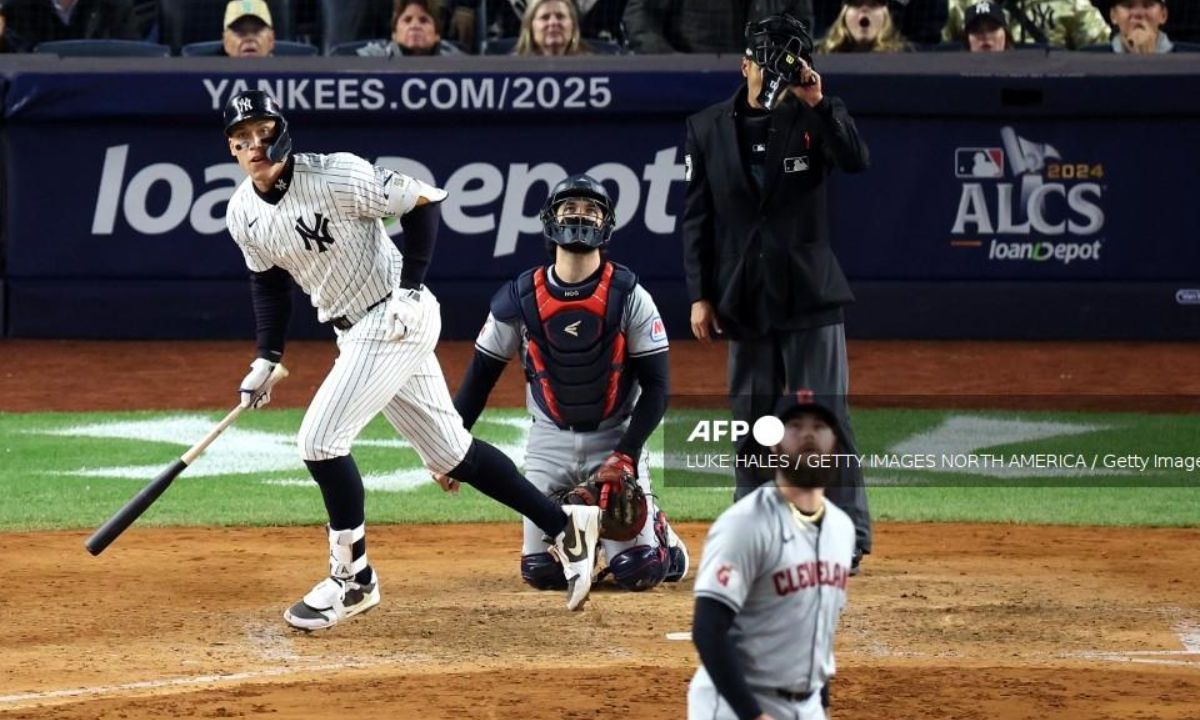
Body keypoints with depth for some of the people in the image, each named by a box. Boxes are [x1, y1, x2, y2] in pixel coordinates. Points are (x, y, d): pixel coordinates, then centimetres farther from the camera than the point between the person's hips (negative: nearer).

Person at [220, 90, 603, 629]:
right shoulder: (243, 214, -1)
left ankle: (353, 579, 0)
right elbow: (268, 280, 16)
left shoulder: (335, 176, -22)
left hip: (396, 319, -8)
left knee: (321, 439, -15)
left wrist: (410, 288, -19)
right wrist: (266, 359, 7)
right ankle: (564, 526, 24)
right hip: (356, 333, 8)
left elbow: (424, 200, -14)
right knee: (448, 450, 13)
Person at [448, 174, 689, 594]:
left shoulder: (629, 296, -10)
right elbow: (480, 377, 2)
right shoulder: (520, 299, -6)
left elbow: (656, 386, -9)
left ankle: (657, 531, 23)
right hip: (550, 440, 2)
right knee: (542, 572, -5)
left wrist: (626, 454, -20)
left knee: (637, 571, -13)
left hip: (615, 436, -2)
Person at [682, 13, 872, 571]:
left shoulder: (811, 119, 1)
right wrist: (699, 295, 0)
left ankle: (847, 539, -1)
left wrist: (819, 104, -27)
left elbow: (857, 161, -18)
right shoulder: (708, 129, 5)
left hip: (810, 294, -2)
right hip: (745, 301, 2)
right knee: (752, 421, 7)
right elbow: (695, 217, 5)